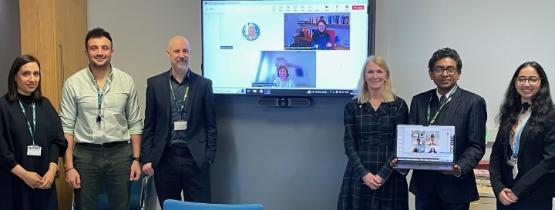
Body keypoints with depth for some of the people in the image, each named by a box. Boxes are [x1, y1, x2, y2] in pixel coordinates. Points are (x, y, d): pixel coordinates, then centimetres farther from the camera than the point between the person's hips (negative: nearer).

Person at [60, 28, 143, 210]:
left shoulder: (126, 81, 2)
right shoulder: (72, 83, -2)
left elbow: (135, 124, 6)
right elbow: (67, 127, -1)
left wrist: (136, 159, 1)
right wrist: (69, 167, -5)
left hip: (120, 153, 1)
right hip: (86, 154, -1)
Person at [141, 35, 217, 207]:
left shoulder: (204, 84, 3)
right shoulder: (154, 83, 5)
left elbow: (210, 125, 4)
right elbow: (149, 125, 6)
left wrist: (209, 157, -1)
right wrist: (147, 158, 1)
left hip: (196, 159, -1)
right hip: (164, 158, 1)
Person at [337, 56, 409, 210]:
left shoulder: (399, 105, 3)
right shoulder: (352, 106, 5)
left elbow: (400, 144, -2)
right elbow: (349, 143, 1)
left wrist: (382, 174, -12)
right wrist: (364, 173, -12)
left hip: (390, 176, -1)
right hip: (358, 175, 1)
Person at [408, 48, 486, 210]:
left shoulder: (473, 102, -3)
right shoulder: (419, 101, 7)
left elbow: (477, 145, -7)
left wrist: (460, 168, -23)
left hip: (455, 186, -3)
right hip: (424, 185, 3)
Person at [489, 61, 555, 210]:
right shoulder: (509, 114, 7)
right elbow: (496, 154, 5)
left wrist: (518, 190, -16)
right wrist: (498, 187, -9)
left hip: (535, 197, -4)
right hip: (505, 194, 5)